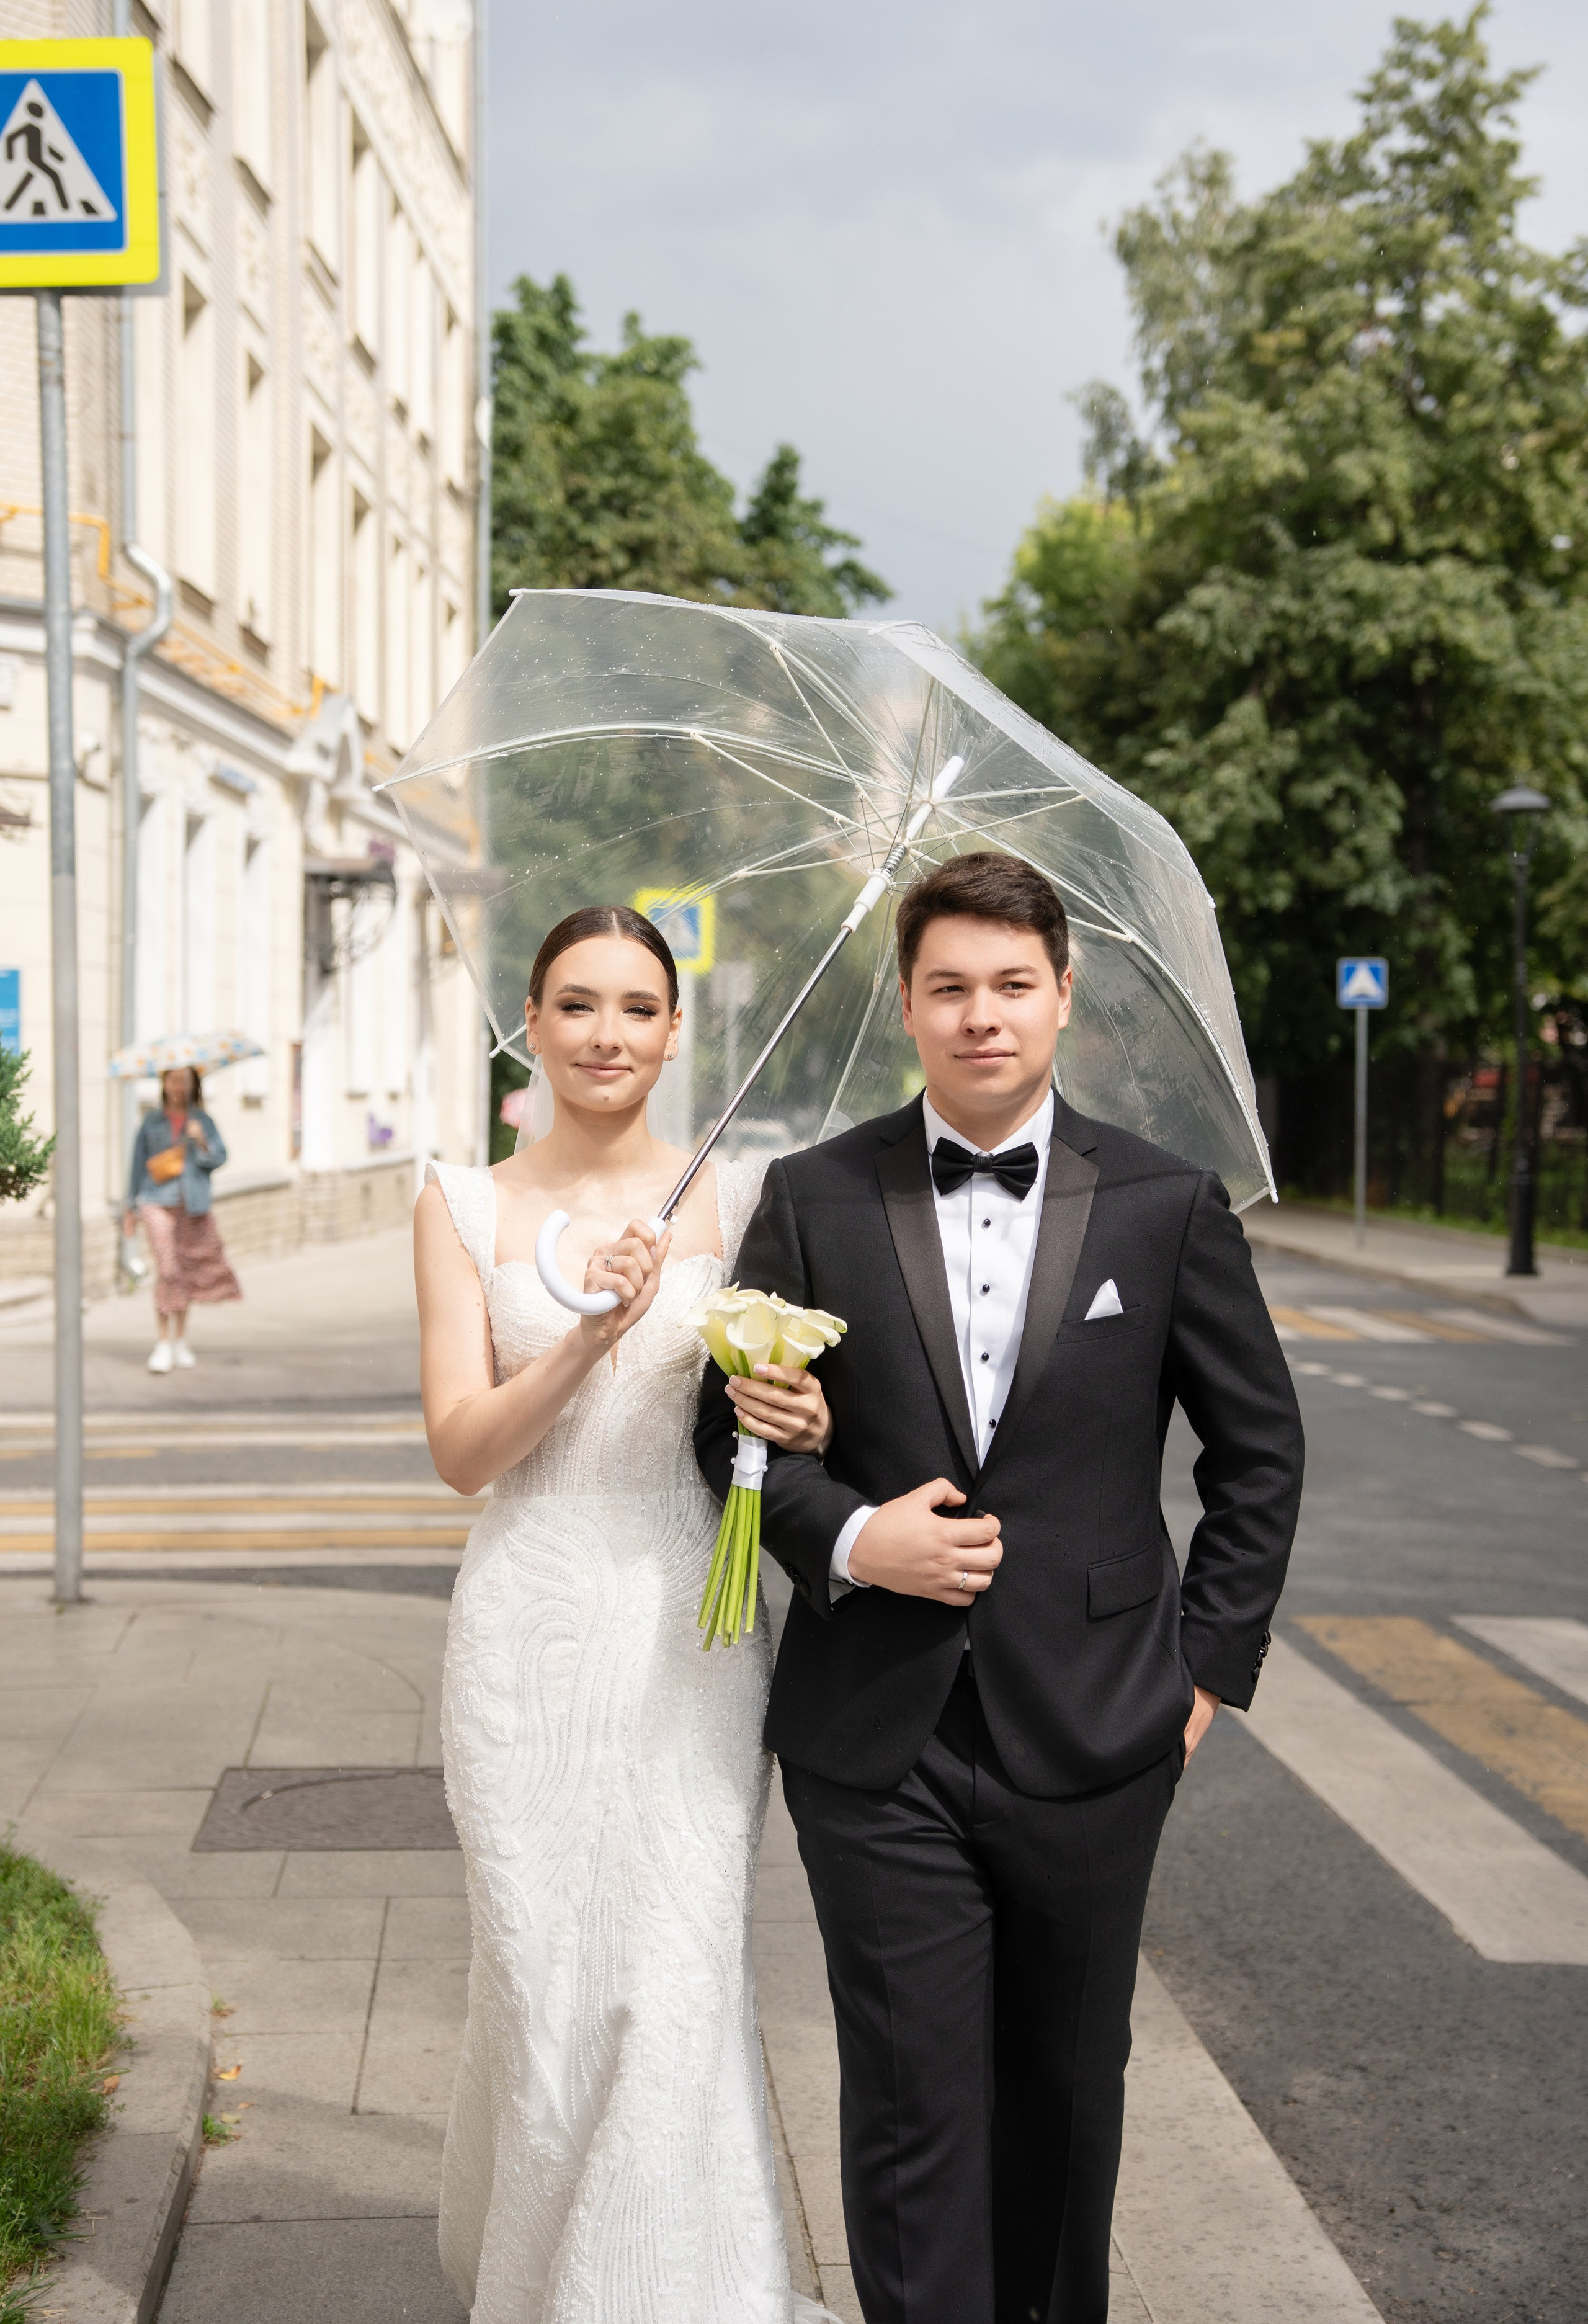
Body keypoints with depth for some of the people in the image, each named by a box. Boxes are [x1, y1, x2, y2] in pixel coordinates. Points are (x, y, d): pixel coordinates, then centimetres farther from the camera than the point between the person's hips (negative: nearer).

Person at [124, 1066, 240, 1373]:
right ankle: (163, 1344, -8)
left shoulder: (202, 1121, 8)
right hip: (157, 1201, -2)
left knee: (187, 1273, 8)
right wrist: (131, 1208, 13)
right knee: (167, 1270, -12)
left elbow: (219, 1158, 0)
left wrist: (201, 1142, -20)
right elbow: (138, 1163, 12)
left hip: (194, 1206, 2)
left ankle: (181, 1342, 20)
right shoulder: (151, 1122, 7)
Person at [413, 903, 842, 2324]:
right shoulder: (466, 1209, 2)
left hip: (687, 1625, 0)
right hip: (529, 1625, 0)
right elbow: (462, 1448, -6)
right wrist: (588, 1336, -22)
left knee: (684, 1982, -3)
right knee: (540, 1976, 8)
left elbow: (795, 1395, 8)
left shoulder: (734, 1197, 3)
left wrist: (807, 1418, -16)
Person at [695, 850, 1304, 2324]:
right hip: (877, 1745, -1)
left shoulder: (1167, 1206, -1)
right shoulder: (813, 1201, -1)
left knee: (1066, 2091, 17)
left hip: (1092, 1740, 1)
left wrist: (1211, 1660, 3)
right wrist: (845, 1537, -14)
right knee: (911, 2107, 3)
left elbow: (1258, 1444, 7)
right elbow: (734, 1422, 4)